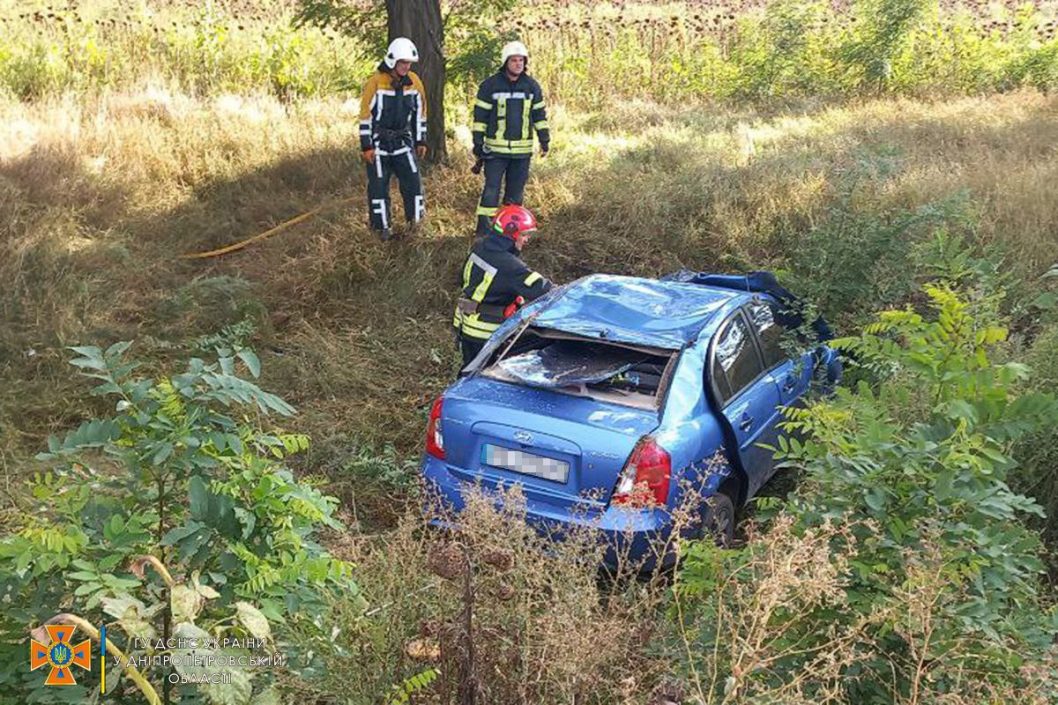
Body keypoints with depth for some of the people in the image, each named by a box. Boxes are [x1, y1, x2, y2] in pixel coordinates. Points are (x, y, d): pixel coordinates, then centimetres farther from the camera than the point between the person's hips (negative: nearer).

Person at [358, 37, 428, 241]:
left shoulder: (414, 82, 0)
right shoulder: (376, 82, -14)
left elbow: (420, 112, 11)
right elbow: (365, 115, -10)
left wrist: (421, 141, 10)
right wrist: (366, 146, -11)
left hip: (403, 141, 3)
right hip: (378, 144, -3)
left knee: (412, 179, -4)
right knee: (379, 185, 3)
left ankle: (415, 219, 9)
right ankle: (383, 226, 12)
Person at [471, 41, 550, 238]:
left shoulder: (532, 86, 6)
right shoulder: (490, 85, -4)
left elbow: (539, 114, 14)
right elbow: (480, 115, -1)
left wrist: (544, 139, 12)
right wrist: (478, 142, -4)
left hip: (522, 149, 3)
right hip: (495, 148, -3)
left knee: (516, 190, 9)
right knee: (492, 189, -6)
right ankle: (483, 226, 0)